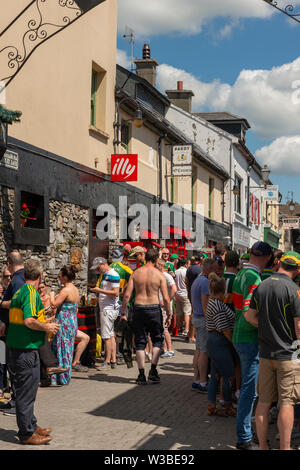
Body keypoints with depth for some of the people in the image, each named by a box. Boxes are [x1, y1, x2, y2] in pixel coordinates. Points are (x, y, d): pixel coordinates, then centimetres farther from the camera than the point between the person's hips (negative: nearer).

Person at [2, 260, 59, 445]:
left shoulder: (19, 291, 14)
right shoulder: (31, 292, -15)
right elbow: (29, 321, -25)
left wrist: (43, 323, 25)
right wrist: (47, 327, -10)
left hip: (16, 346, 10)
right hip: (26, 349, -10)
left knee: (26, 390, 19)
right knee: (27, 392, -2)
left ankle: (31, 425, 30)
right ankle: (27, 434, 5)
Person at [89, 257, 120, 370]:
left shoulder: (113, 275, -14)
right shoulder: (104, 275, 16)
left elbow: (116, 293, -20)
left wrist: (100, 290, -20)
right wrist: (96, 290, 10)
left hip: (109, 309, -10)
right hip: (105, 309, 10)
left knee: (106, 336, -8)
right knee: (111, 335, 11)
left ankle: (107, 362, -4)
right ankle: (113, 361, 14)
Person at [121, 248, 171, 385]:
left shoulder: (136, 273, 2)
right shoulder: (159, 275, -3)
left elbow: (127, 295, -2)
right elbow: (166, 298, -7)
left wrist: (123, 313, 5)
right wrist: (169, 315, 3)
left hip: (139, 308, 2)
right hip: (154, 309, -2)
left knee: (140, 342, 8)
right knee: (157, 339, 15)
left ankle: (141, 375, 8)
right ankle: (153, 371, 6)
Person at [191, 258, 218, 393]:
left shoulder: (197, 280, 17)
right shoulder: (205, 282, -16)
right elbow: (205, 305, -20)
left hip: (196, 317, 10)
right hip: (204, 319, -10)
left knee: (199, 350, 12)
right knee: (204, 351, -6)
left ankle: (196, 380, 16)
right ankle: (202, 383, -4)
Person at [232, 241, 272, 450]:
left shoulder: (241, 274, 11)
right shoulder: (253, 278, -19)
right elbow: (248, 312, -27)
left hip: (241, 337, 10)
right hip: (250, 340, -10)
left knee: (248, 388, 20)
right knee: (250, 389, -4)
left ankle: (246, 430, 32)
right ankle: (244, 438, 3)